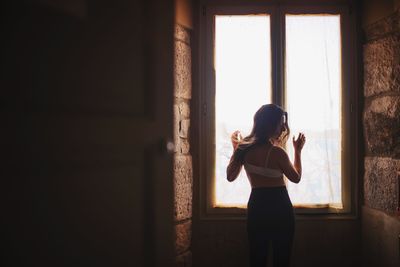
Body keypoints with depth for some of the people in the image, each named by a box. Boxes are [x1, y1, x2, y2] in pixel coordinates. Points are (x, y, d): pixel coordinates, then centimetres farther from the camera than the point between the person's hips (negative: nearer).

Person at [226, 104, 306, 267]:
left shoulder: (244, 148, -3)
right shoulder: (277, 152, -17)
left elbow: (230, 176, 11)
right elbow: (296, 178, -1)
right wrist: (298, 151, 9)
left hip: (256, 206, 5)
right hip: (280, 207, -4)